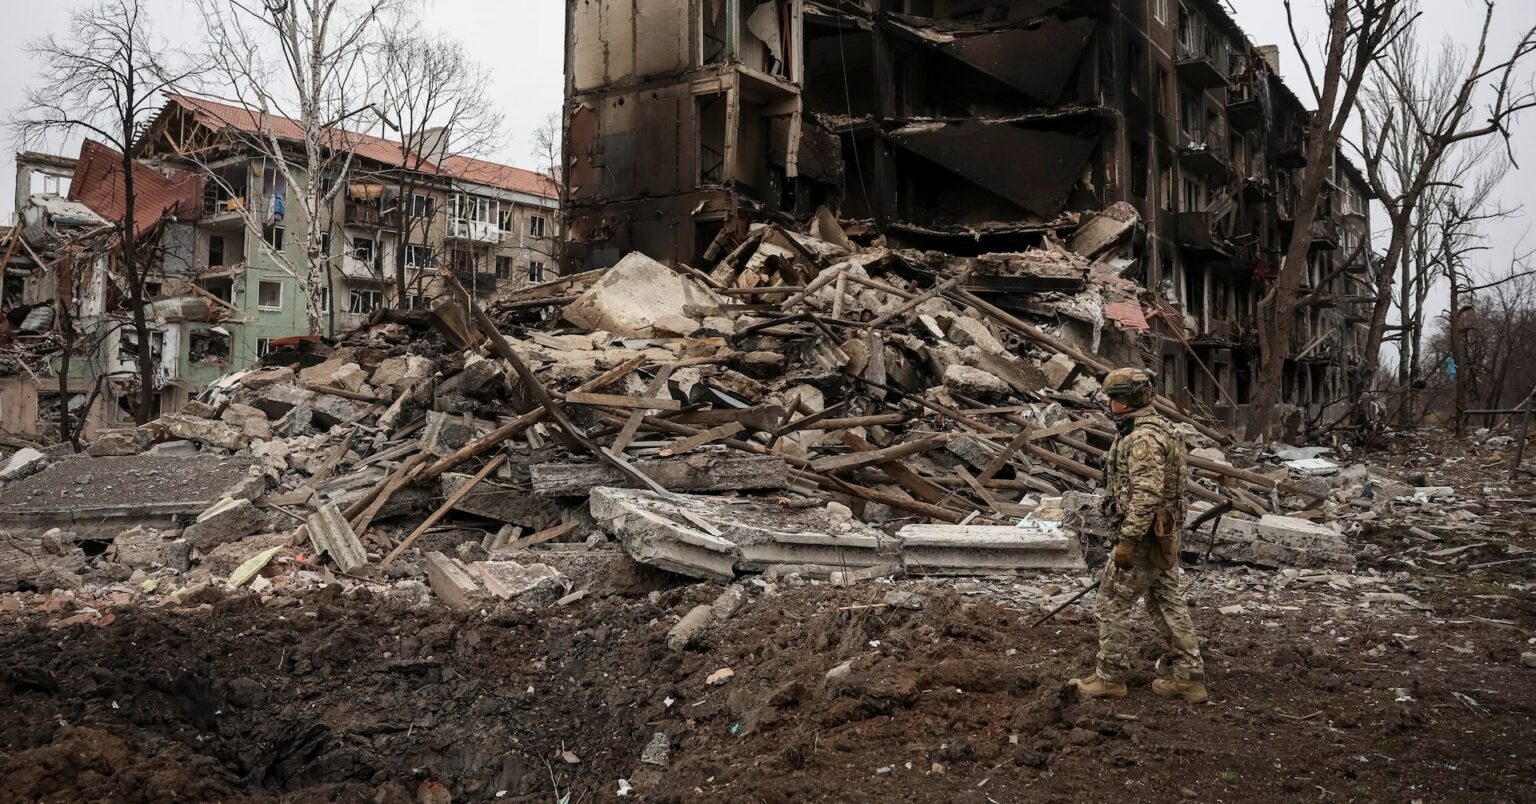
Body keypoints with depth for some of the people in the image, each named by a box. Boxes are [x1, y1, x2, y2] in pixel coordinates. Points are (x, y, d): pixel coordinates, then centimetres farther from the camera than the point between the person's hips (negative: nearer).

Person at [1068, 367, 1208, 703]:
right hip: (1164, 535, 10)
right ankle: (1190, 677, 16)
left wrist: (1127, 540, -25)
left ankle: (1110, 677, 8)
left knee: (1113, 603, 0)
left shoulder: (1143, 437, -20)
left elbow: (1146, 495, -27)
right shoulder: (1158, 429, 14)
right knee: (1168, 602, 13)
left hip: (1144, 536, -10)